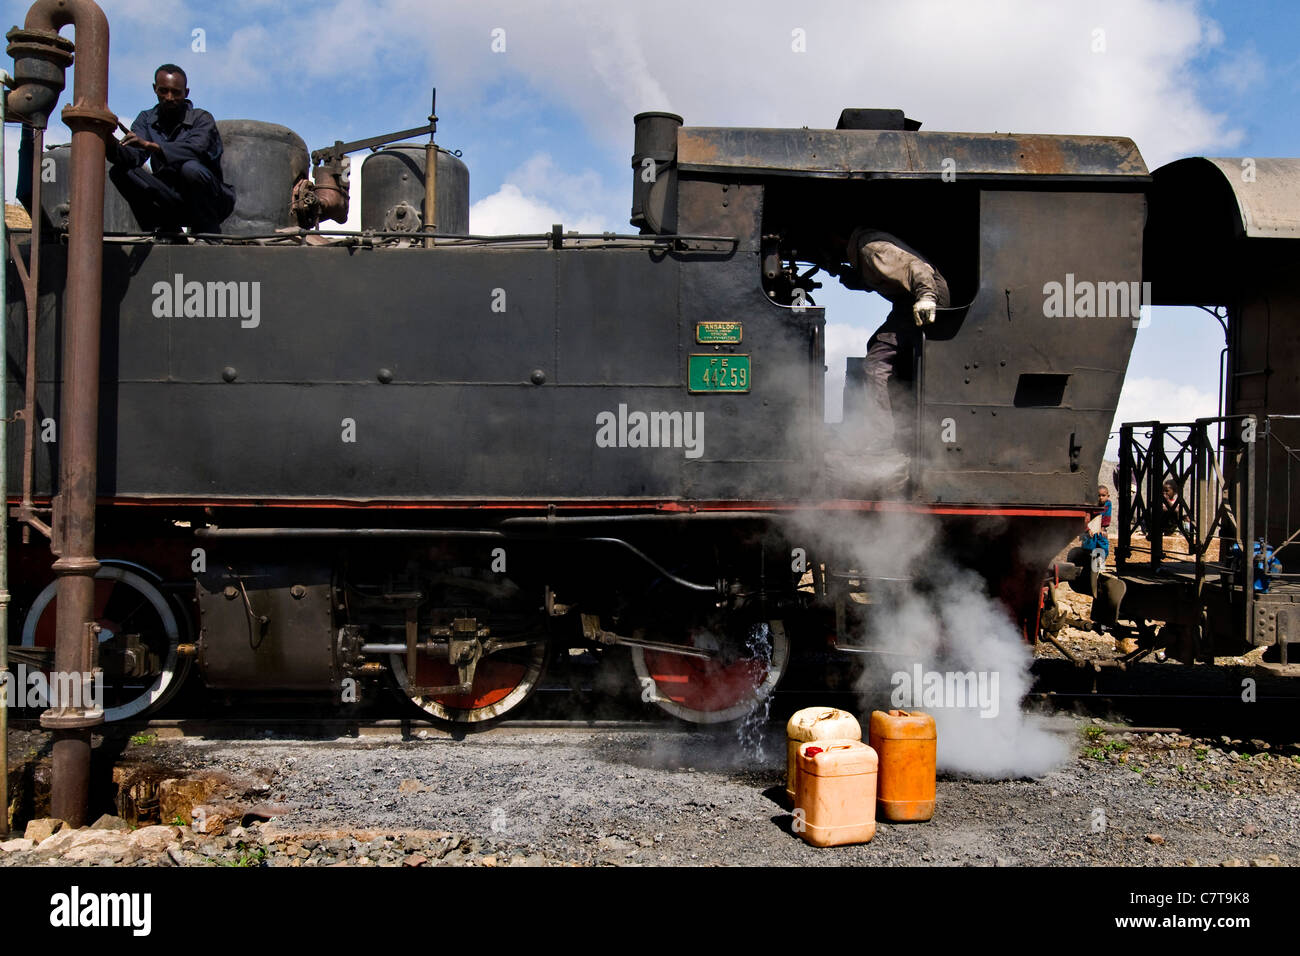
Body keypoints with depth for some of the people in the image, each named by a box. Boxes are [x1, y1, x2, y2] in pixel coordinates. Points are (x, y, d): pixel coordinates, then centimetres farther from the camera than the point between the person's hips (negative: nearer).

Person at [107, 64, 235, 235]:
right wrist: (113, 146, -32)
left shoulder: (202, 119, -8)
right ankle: (167, 228, -10)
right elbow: (133, 156, -9)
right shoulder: (146, 120, 7)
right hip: (170, 201, 4)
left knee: (191, 169, -35)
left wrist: (150, 145, -41)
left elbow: (195, 151, -30)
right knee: (120, 172, -13)